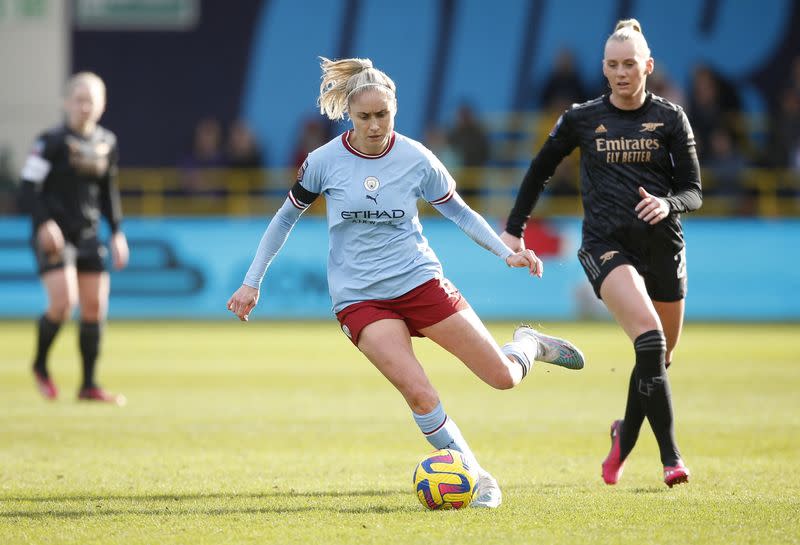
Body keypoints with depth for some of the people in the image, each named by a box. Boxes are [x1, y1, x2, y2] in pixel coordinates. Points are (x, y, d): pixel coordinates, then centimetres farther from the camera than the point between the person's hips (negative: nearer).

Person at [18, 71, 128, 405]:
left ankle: (89, 385, 9)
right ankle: (40, 365, 10)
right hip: (54, 235, -6)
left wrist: (117, 232, 15)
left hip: (88, 236, 6)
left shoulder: (107, 143, 9)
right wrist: (44, 222, -21)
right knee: (63, 303, -16)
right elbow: (29, 184, -10)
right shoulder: (53, 142, -8)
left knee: (95, 308, 1)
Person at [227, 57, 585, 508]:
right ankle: (476, 477, -5)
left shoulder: (417, 160, -6)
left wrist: (507, 252, -4)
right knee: (418, 391, -23)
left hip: (420, 281, 1)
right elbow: (286, 219, 7)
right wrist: (252, 282, 8)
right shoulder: (324, 162, -7)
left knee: (503, 377, -2)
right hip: (358, 298, -1)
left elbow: (459, 212, 8)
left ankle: (529, 345, 35)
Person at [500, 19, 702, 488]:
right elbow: (541, 170, 18)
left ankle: (625, 440, 38)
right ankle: (671, 455, -25)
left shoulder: (670, 118, 4)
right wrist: (515, 229, 16)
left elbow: (694, 193, 3)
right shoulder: (582, 119, 4)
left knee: (661, 357, 10)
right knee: (650, 337, -25)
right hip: (607, 245, -2)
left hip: (663, 246, 3)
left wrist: (669, 203, -19)